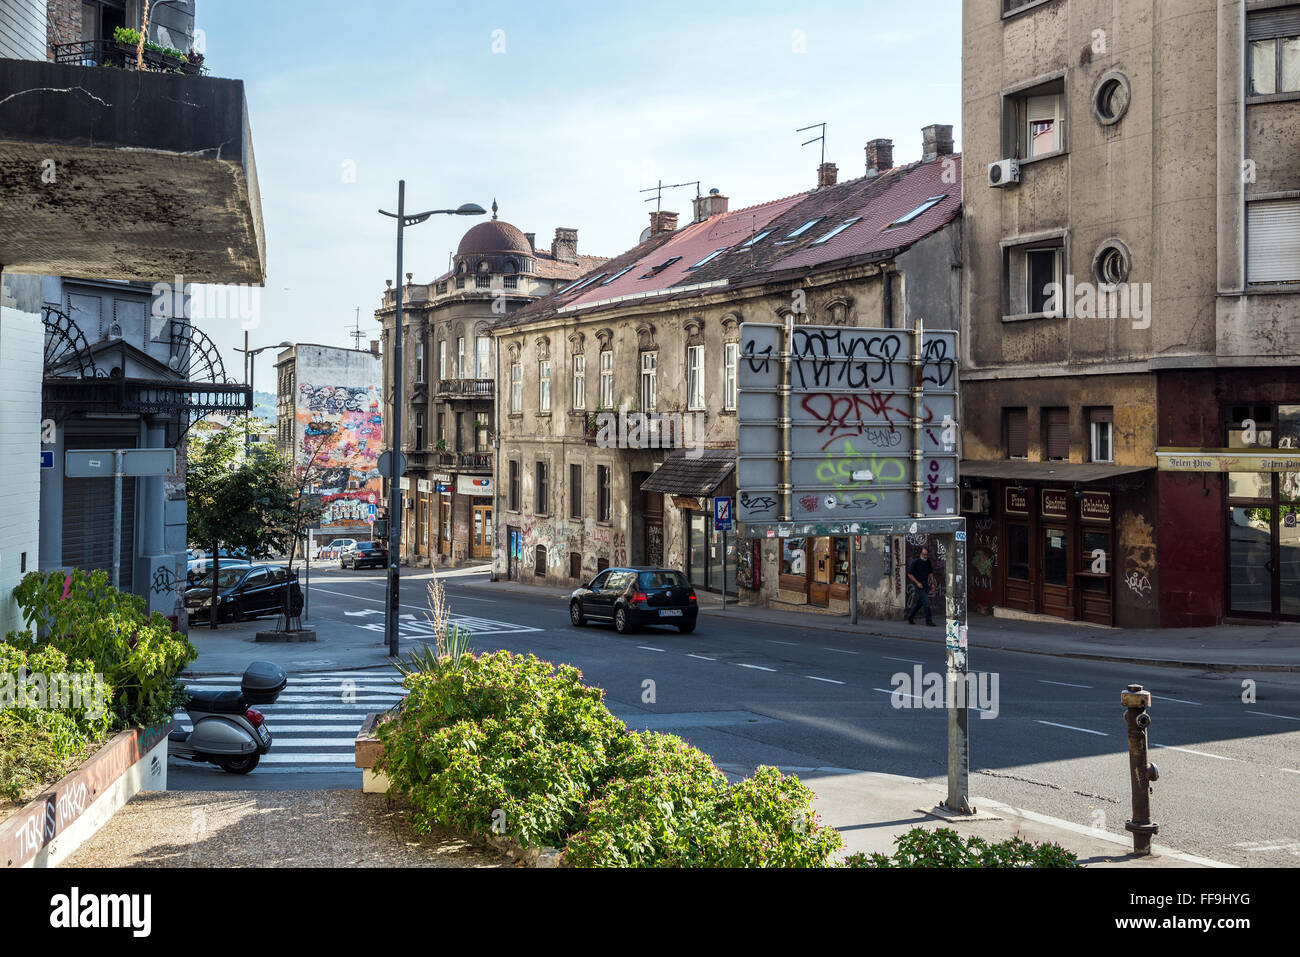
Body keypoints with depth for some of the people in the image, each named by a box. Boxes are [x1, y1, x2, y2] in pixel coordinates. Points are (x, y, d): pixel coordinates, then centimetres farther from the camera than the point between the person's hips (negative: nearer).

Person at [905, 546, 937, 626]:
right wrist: (917, 583, -16)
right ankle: (928, 620, -9)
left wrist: (932, 583, 9)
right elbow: (910, 574, -9)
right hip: (918, 584, -6)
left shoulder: (928, 562, 6)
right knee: (926, 602, -13)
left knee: (919, 603, 12)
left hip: (925, 584, 6)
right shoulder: (916, 562, -12)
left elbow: (930, 573, 18)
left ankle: (910, 618, 26)